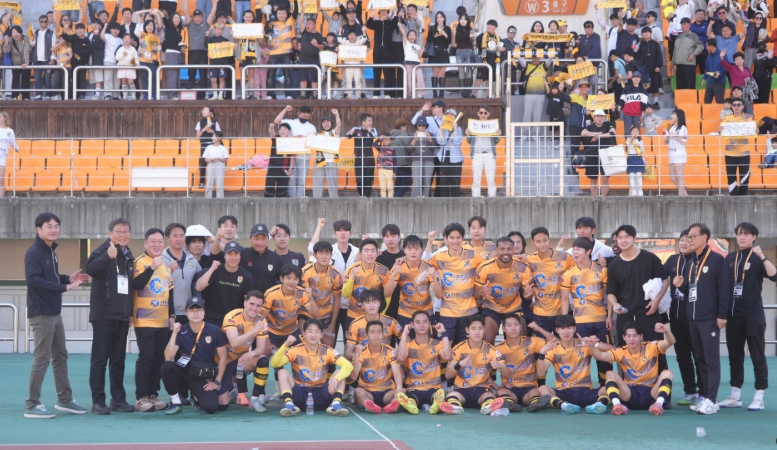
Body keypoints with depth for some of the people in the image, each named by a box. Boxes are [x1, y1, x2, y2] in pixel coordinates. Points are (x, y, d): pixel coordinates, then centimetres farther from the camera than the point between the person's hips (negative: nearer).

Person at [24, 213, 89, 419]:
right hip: (41, 313, -9)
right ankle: (32, 406, 2)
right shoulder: (34, 252, -15)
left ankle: (64, 400, 26)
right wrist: (64, 286, -27)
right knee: (42, 359, -5)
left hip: (55, 312, 9)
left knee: (60, 356, 15)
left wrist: (69, 278, 1)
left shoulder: (51, 251, 13)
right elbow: (33, 279, -27)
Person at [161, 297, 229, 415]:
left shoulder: (214, 331, -6)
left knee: (211, 407, -23)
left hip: (204, 378, 0)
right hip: (183, 373, 0)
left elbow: (223, 358, 1)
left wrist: (217, 382, -3)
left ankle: (198, 397, 18)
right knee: (166, 366, -31)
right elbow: (168, 358, -18)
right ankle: (175, 403, -10)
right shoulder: (181, 332, -7)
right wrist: (174, 333, -23)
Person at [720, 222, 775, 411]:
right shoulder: (730, 258, 11)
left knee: (757, 355, -1)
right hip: (733, 315, 5)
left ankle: (759, 397, 2)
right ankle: (735, 395, 16)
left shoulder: (758, 259, -1)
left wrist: (762, 256, -27)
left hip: (753, 315, -5)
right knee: (735, 355, 9)